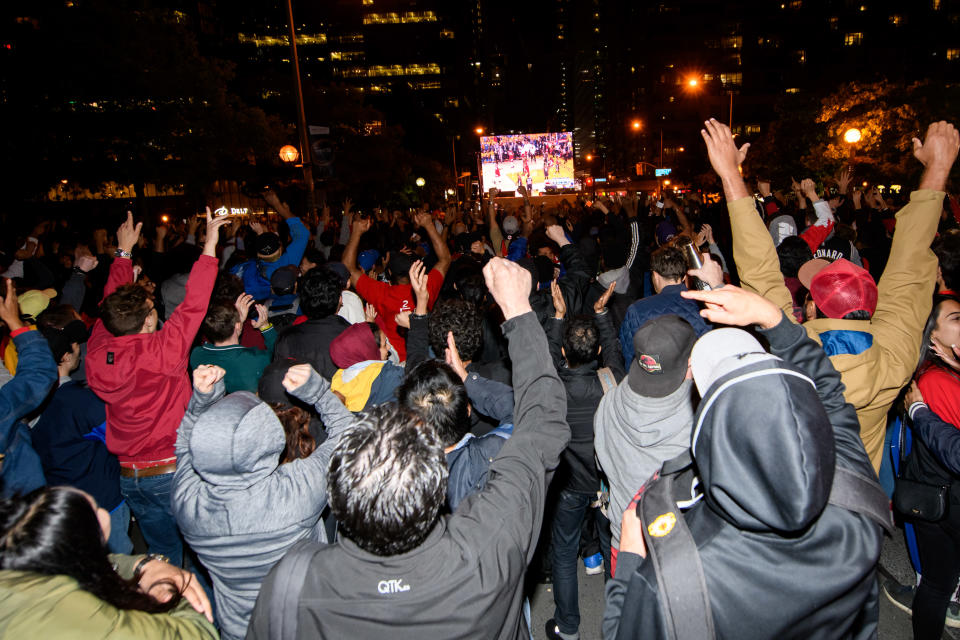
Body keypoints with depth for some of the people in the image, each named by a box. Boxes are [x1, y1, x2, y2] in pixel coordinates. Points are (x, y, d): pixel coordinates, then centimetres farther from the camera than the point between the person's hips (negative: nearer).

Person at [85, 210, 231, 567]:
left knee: (161, 552, 21)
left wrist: (124, 252, 20)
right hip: (171, 470, -6)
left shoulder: (97, 352, -6)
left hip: (127, 474, 6)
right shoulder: (161, 352, -24)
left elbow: (110, 305, 9)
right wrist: (210, 245, -15)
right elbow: (193, 304, -19)